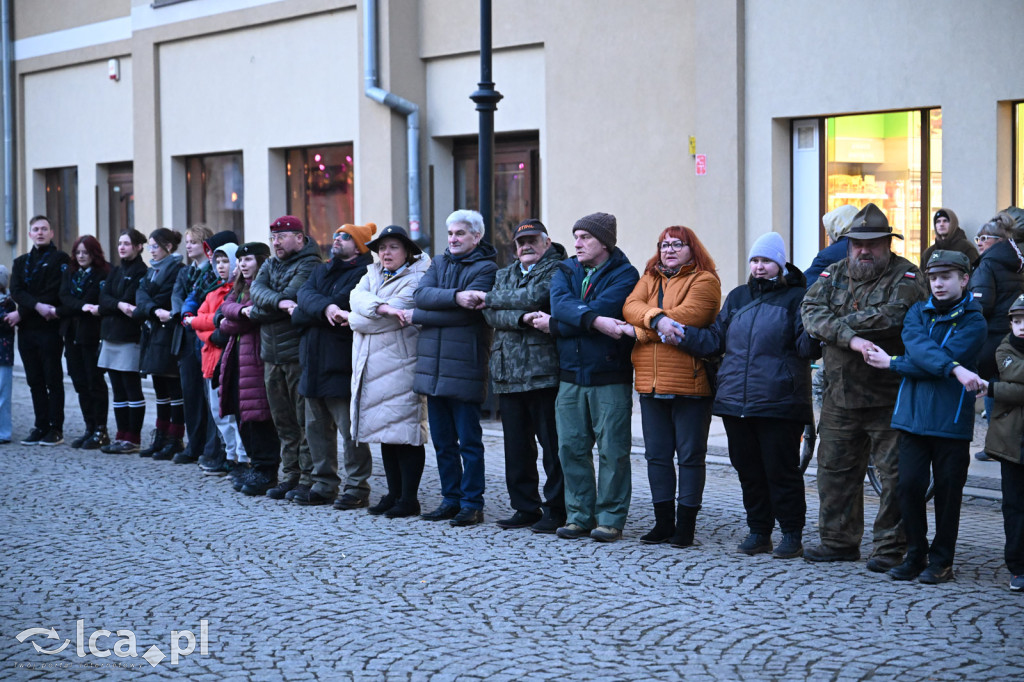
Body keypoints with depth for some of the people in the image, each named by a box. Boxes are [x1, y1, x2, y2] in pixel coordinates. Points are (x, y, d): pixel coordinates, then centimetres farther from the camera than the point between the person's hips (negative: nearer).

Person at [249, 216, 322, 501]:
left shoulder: (309, 266, -7)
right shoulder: (271, 265, 16)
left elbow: (290, 298, -18)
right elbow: (256, 289, -3)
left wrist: (255, 312, -6)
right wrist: (278, 301, -22)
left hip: (299, 354, -7)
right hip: (272, 354, 7)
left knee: (305, 421, -4)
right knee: (284, 421, 12)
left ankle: (308, 480, 0)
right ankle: (289, 476, 19)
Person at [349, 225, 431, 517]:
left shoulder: (415, 280, -5)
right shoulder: (372, 275, 19)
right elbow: (357, 297, -4)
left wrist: (353, 318, 0)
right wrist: (381, 307, -21)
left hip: (401, 365, -7)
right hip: (371, 367, 7)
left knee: (405, 432, -6)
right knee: (385, 433, 10)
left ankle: (409, 499, -1)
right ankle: (393, 494, 17)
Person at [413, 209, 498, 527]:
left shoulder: (486, 268, -2)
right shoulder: (439, 263, 15)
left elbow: (465, 312, -15)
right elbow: (422, 294, -4)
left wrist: (416, 316, -10)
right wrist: (455, 297, -19)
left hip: (465, 366, -6)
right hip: (433, 364, 6)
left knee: (469, 441, -2)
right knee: (442, 441, 10)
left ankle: (472, 504, 4)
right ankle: (451, 499, 19)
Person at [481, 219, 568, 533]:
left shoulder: (557, 271, 3)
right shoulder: (504, 275, 21)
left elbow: (535, 297, -15)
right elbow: (491, 314, 5)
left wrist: (494, 298, -1)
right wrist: (521, 318, -13)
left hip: (544, 372, -6)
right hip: (508, 374, 6)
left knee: (552, 444, -4)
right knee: (517, 446, 8)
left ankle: (555, 510, 2)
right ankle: (525, 508, 16)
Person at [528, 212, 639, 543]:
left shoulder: (624, 275, -2)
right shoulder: (565, 271, 13)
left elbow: (603, 309, -17)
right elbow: (562, 304, -8)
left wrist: (554, 324, -8)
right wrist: (595, 321, -25)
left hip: (610, 375, -5)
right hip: (571, 375, 5)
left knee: (612, 450, -2)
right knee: (571, 447, 5)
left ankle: (610, 518, 6)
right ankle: (579, 515, 14)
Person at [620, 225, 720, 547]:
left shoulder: (704, 281, -1)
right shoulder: (649, 279, 17)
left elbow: (687, 316, -16)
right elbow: (631, 307, 0)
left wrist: (638, 331, -10)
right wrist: (656, 318, -22)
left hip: (690, 383, -6)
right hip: (651, 384, 6)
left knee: (690, 456, 0)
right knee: (657, 455, 9)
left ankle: (685, 525, 5)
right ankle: (663, 522, 18)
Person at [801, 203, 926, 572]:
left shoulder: (905, 276, -5)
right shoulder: (835, 273, 10)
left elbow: (891, 316, -23)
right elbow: (811, 310, -7)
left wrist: (837, 322, -12)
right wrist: (849, 337, -23)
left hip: (889, 397, -5)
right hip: (840, 394, 5)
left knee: (894, 472, -2)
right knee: (835, 468, 13)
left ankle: (891, 547, 7)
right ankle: (839, 540, 26)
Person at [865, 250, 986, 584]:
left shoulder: (973, 322, -2)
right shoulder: (918, 312, 10)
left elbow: (949, 357, -14)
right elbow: (919, 347, -11)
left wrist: (893, 363, -8)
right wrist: (955, 369, -28)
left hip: (951, 420, -3)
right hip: (912, 415, 3)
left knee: (947, 490, 2)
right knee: (909, 486, 1)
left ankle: (941, 561, 13)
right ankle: (916, 555, 16)